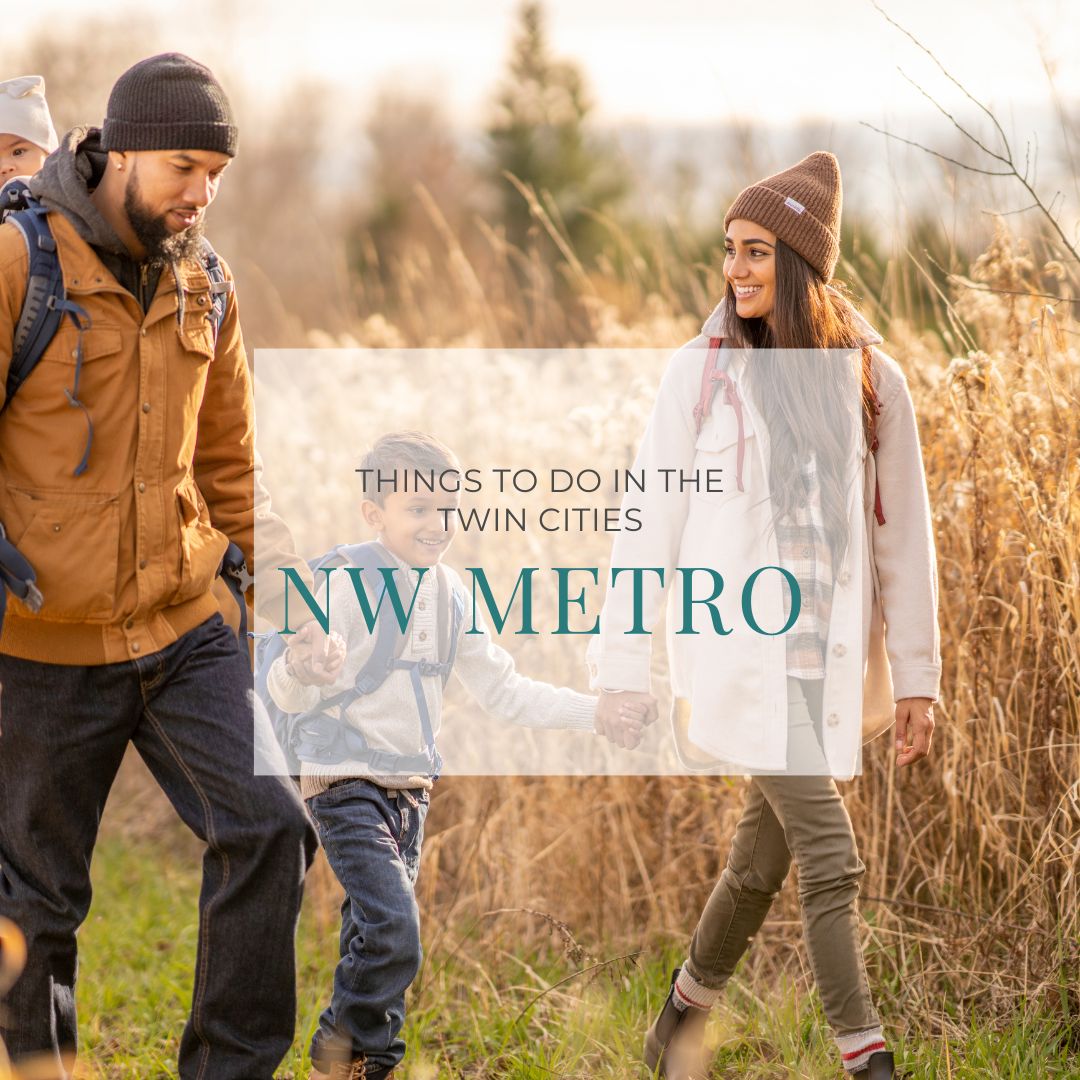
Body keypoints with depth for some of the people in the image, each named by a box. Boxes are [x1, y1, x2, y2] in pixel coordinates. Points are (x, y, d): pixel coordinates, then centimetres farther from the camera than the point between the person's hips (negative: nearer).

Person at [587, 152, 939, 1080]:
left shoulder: (869, 378, 4)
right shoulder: (702, 373, -2)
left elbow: (904, 534, 8)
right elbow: (649, 525, 0)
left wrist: (916, 675, 7)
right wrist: (621, 666, -2)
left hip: (830, 657, 3)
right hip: (741, 651, -3)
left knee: (764, 858, 12)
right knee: (831, 859, -12)